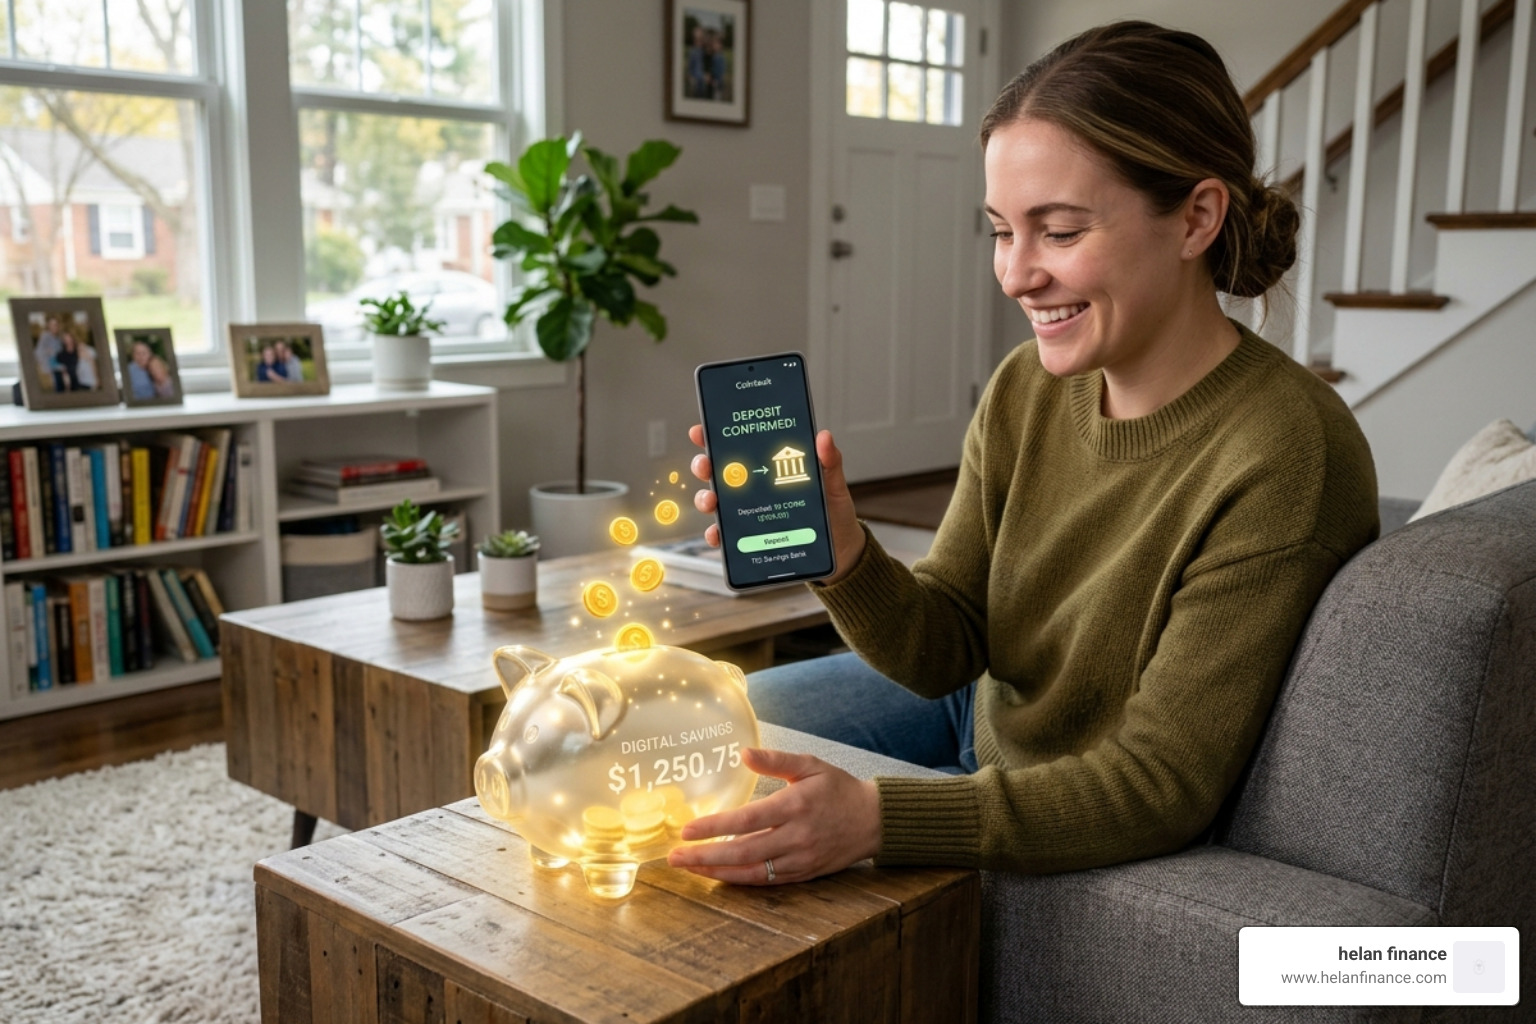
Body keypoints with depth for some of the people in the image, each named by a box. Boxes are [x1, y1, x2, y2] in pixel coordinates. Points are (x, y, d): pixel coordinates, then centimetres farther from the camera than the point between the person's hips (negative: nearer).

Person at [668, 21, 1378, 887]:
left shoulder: (1284, 459, -32)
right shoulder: (1025, 390, -12)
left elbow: (1162, 786, -31)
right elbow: (946, 652, -8)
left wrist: (879, 818, -41)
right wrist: (838, 555, -30)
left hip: (1104, 840, -6)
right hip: (980, 716, 7)